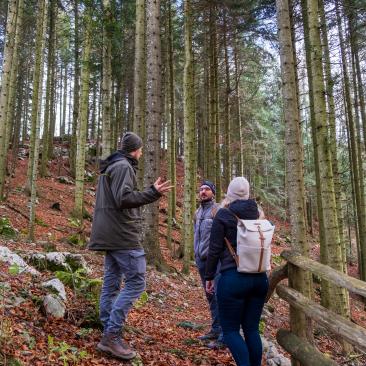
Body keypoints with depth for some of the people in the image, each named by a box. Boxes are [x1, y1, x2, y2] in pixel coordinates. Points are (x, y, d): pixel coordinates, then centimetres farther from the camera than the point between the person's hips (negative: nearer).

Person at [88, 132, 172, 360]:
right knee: (136, 282, -8)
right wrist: (153, 193, -26)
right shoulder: (123, 166, -10)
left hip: (110, 236, 10)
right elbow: (124, 198, -23)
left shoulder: (110, 168, 20)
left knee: (111, 283, 9)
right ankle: (112, 334, -8)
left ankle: (109, 336, 14)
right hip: (123, 235, -10)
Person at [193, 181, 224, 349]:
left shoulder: (218, 211, -9)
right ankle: (215, 329, 25)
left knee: (219, 295, -6)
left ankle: (224, 334, 1)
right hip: (201, 259, 8)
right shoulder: (197, 213, 15)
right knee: (209, 295, 14)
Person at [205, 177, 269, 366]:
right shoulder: (256, 213, 8)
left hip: (233, 278, -5)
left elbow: (215, 249, -7)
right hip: (260, 277, 5)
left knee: (230, 330, 4)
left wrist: (209, 277, 1)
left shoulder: (223, 214, -6)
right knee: (252, 329, 13)